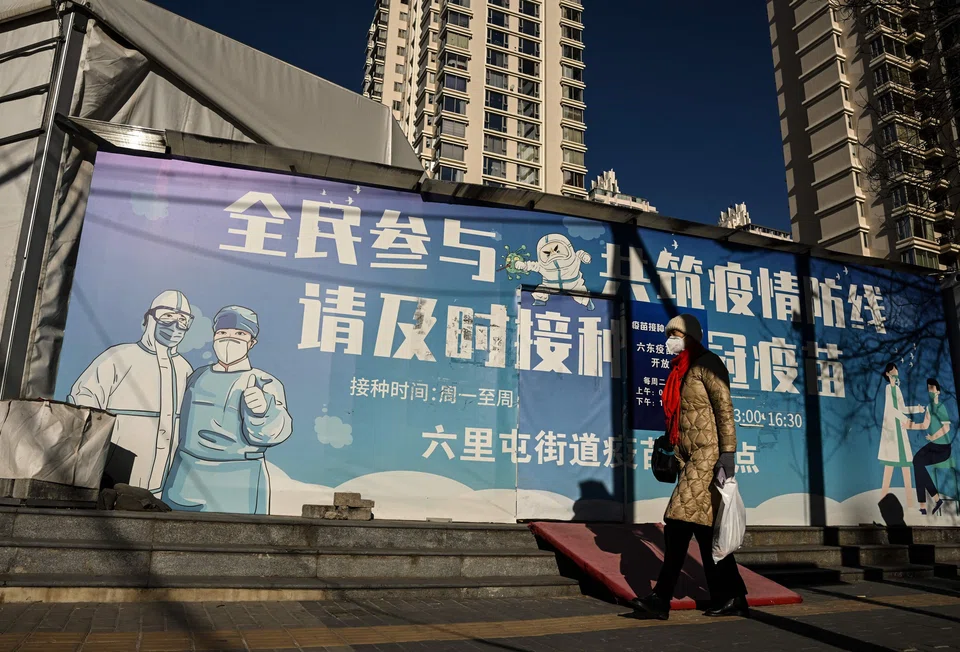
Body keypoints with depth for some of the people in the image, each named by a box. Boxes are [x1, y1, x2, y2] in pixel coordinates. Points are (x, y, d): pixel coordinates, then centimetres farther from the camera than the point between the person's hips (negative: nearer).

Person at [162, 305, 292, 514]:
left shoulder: (264, 383, -5)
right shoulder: (198, 376, 10)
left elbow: (274, 429, -21)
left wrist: (262, 410, -42)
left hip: (236, 486, -4)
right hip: (185, 479, 5)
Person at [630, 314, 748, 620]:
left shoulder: (707, 364, -4)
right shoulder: (681, 371, 19)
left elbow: (725, 409, -11)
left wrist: (728, 452, -18)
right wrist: (678, 457, 17)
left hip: (708, 454, -8)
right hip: (692, 457, 8)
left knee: (680, 522, -12)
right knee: (705, 526, 7)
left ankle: (662, 598, -10)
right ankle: (731, 598, 16)